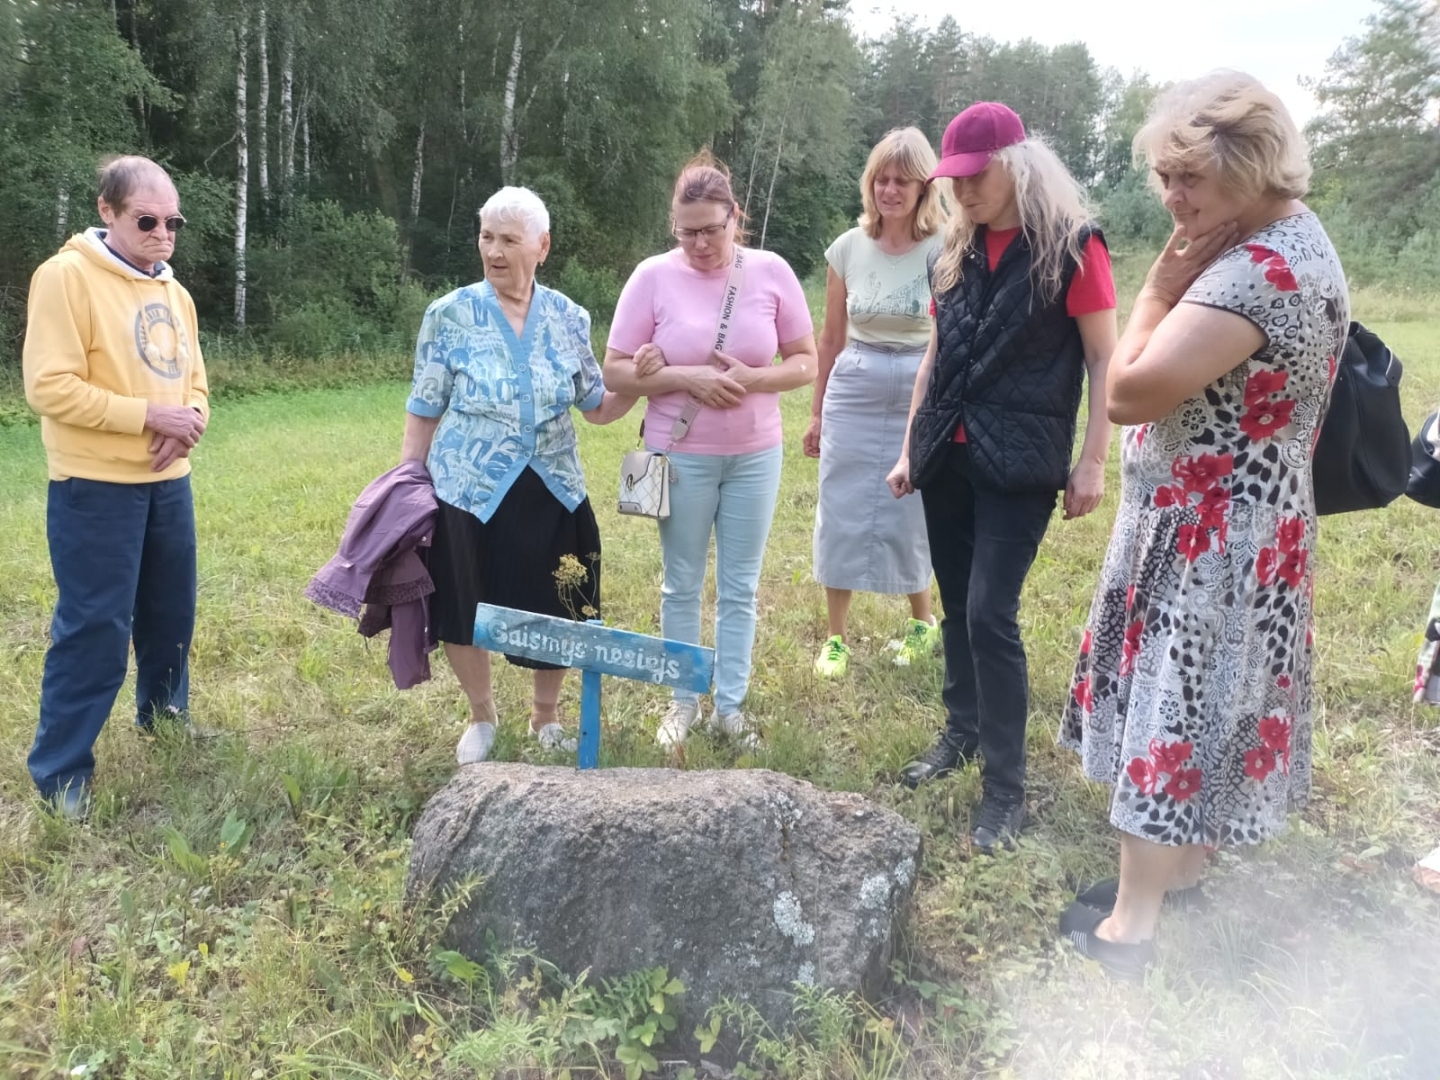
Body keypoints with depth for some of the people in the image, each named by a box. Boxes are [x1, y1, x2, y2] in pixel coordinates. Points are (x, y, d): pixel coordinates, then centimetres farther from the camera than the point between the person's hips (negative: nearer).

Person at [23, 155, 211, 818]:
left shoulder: (172, 292, 12)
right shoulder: (66, 276, -12)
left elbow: (193, 379, 17)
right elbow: (49, 387, -18)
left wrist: (190, 421, -5)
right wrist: (149, 415, -21)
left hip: (168, 482, 7)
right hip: (95, 487, -7)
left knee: (171, 608, 18)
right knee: (95, 625, -4)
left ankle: (164, 709, 40)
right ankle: (61, 766, 10)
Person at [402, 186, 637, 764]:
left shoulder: (569, 319, 0)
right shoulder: (449, 316, -7)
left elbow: (596, 406, 8)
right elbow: (423, 414, -2)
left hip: (552, 494, 2)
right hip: (468, 494, -2)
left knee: (554, 613, 10)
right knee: (463, 611, 9)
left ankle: (546, 715, 37)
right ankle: (482, 717, 36)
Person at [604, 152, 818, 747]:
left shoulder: (771, 271, -3)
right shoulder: (654, 275, -7)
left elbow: (805, 363, 1)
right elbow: (616, 371, -6)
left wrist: (751, 378, -18)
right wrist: (687, 378, -20)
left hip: (755, 456, 1)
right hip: (680, 457, -1)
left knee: (740, 587, 10)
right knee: (682, 585, 11)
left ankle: (730, 704, 24)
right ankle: (683, 702, 27)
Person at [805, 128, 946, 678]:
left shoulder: (944, 249, -7)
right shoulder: (848, 248, 2)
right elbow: (831, 338, 8)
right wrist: (816, 412, 12)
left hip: (922, 396, -2)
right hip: (853, 393, 3)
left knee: (911, 515, 8)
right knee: (842, 514, 6)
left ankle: (923, 622, 33)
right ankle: (836, 637, 20)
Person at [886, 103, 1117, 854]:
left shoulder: (1071, 247, -7)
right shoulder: (956, 251, 11)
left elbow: (1103, 360, -6)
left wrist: (1092, 462, -10)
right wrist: (910, 448, 16)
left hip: (1019, 461, -6)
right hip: (948, 455, 6)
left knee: (991, 613, -10)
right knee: (956, 604, 13)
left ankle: (1005, 786, 2)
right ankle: (962, 731, 32)